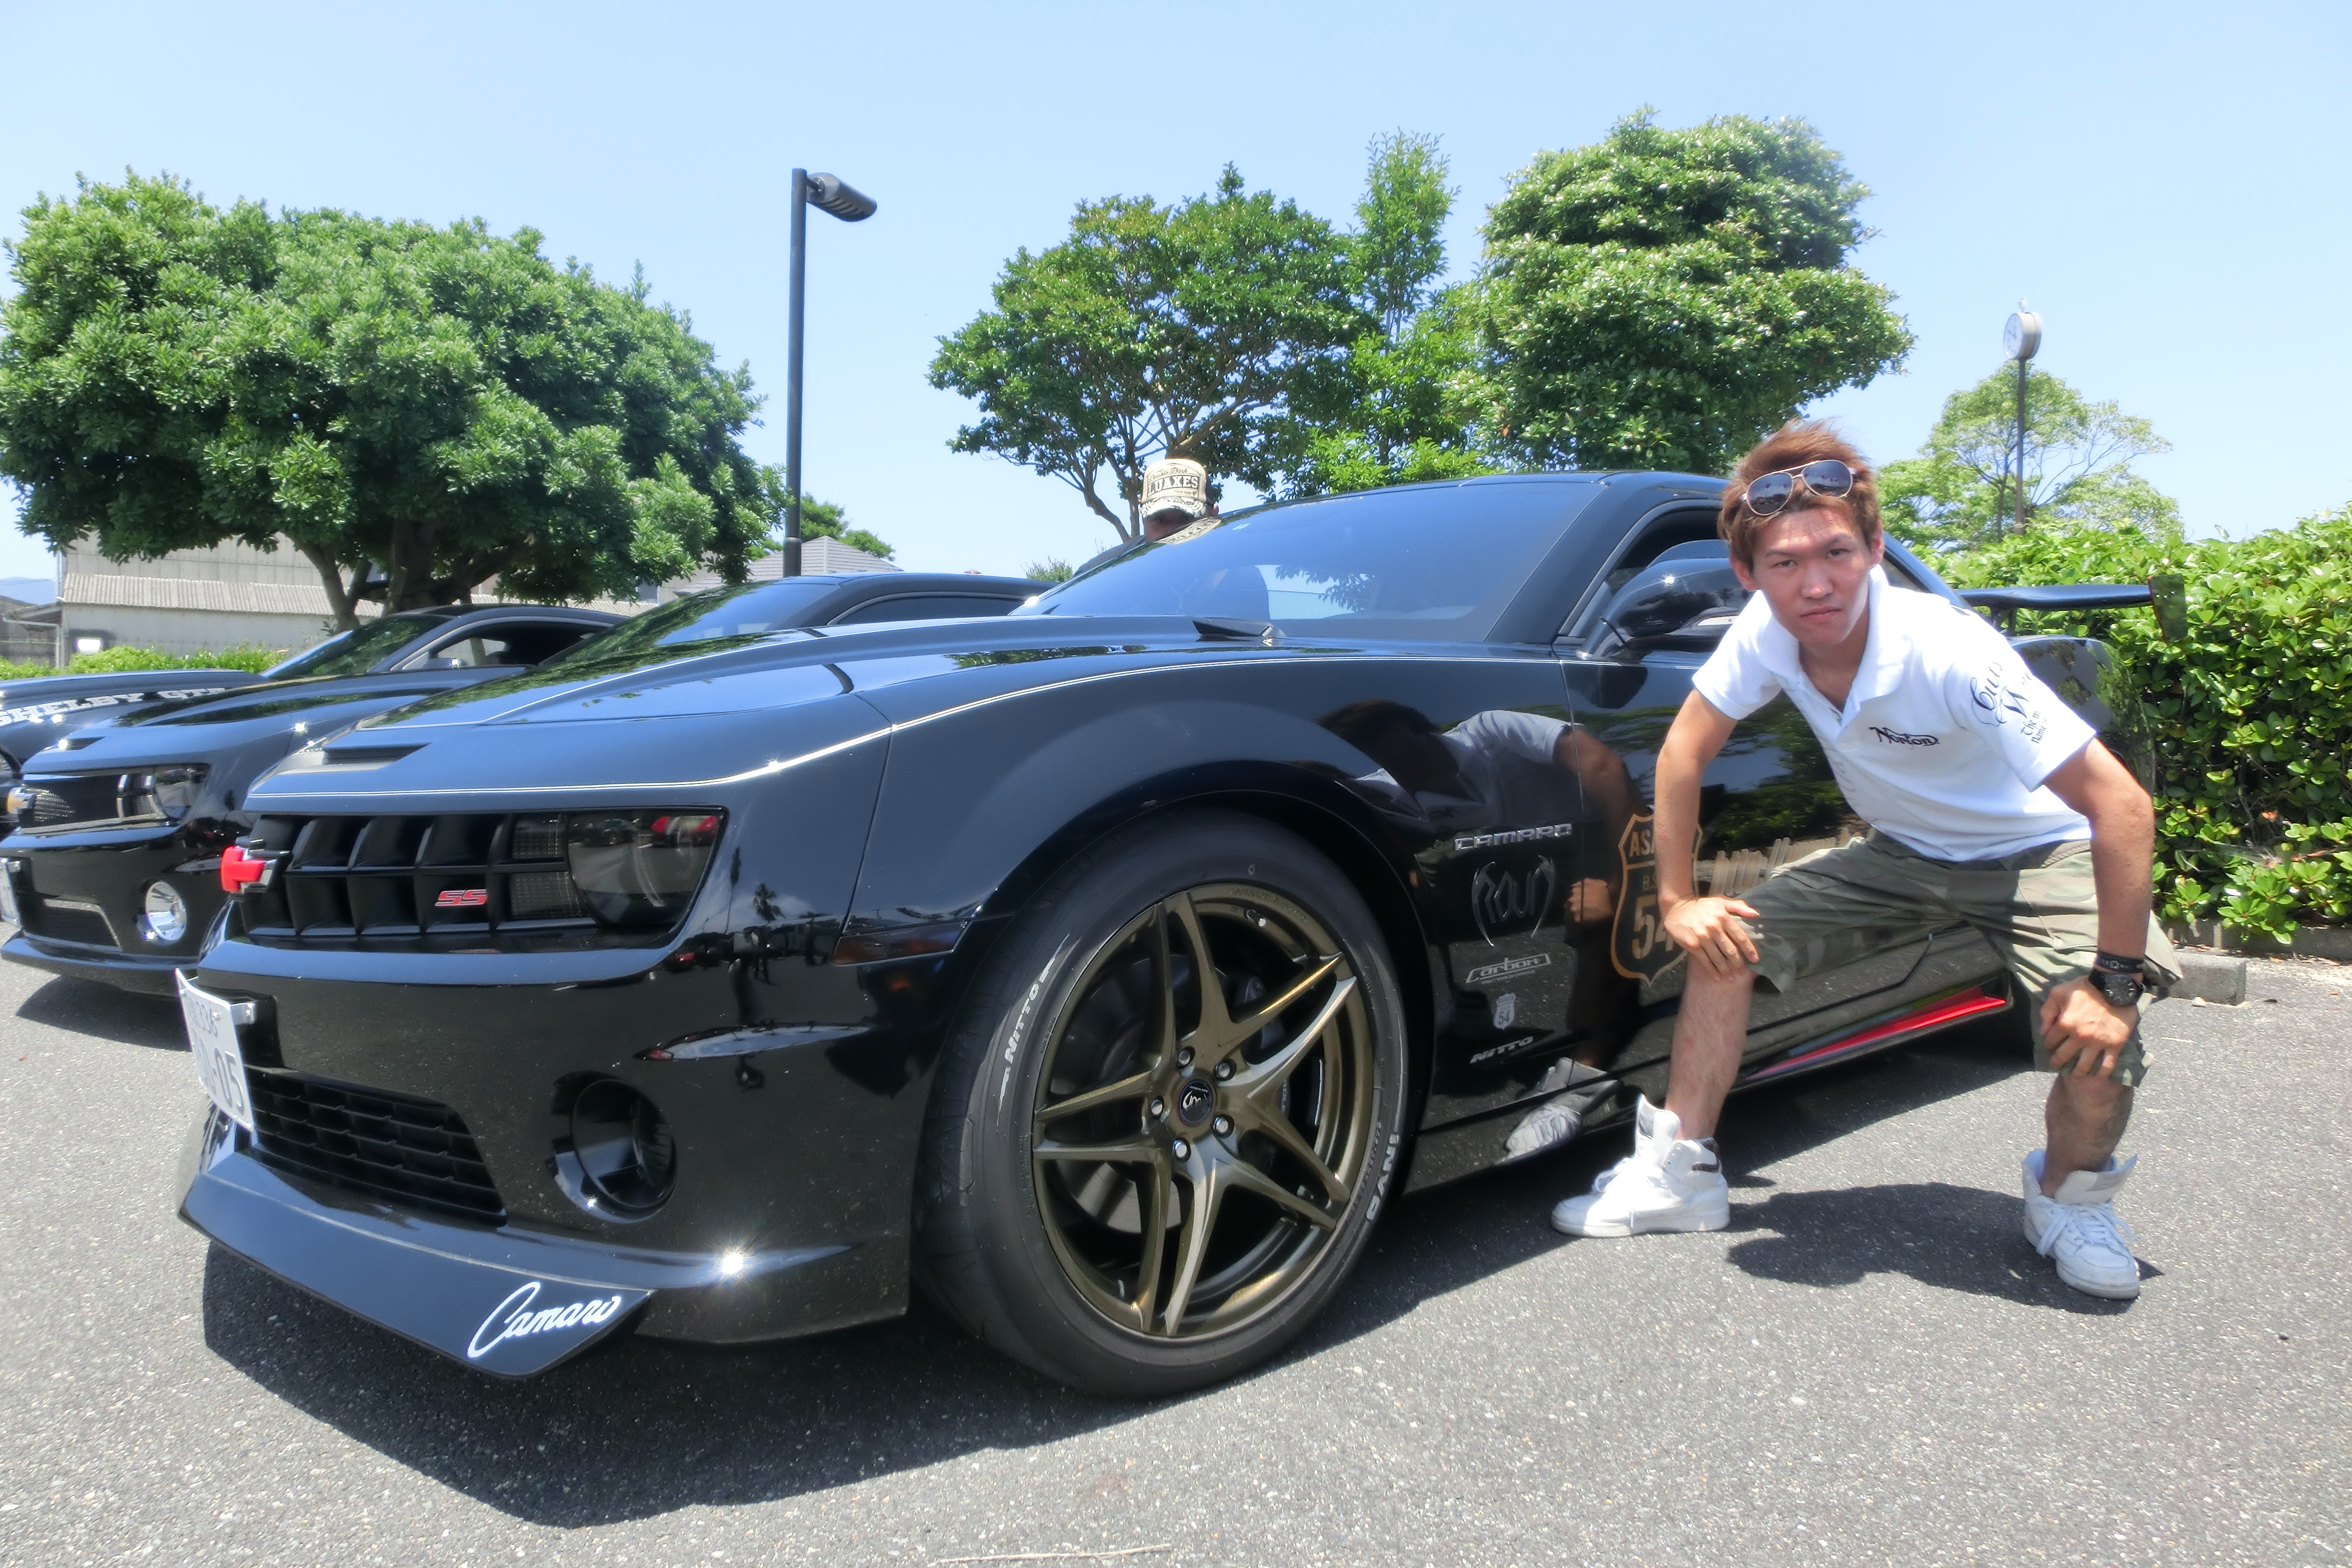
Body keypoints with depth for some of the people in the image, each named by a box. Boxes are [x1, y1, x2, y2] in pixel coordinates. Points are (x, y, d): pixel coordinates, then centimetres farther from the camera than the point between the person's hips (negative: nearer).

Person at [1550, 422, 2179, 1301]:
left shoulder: (1951, 657, -34)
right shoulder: (1763, 632, -21)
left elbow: (2122, 805, -32)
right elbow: (1685, 750, -9)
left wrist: (2116, 979, -30)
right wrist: (1677, 900, -10)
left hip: (2038, 853, -4)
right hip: (1902, 852, 5)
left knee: (2097, 1043, -25)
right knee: (1725, 940, -11)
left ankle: (2069, 1202, 10)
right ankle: (1681, 1172, 1)